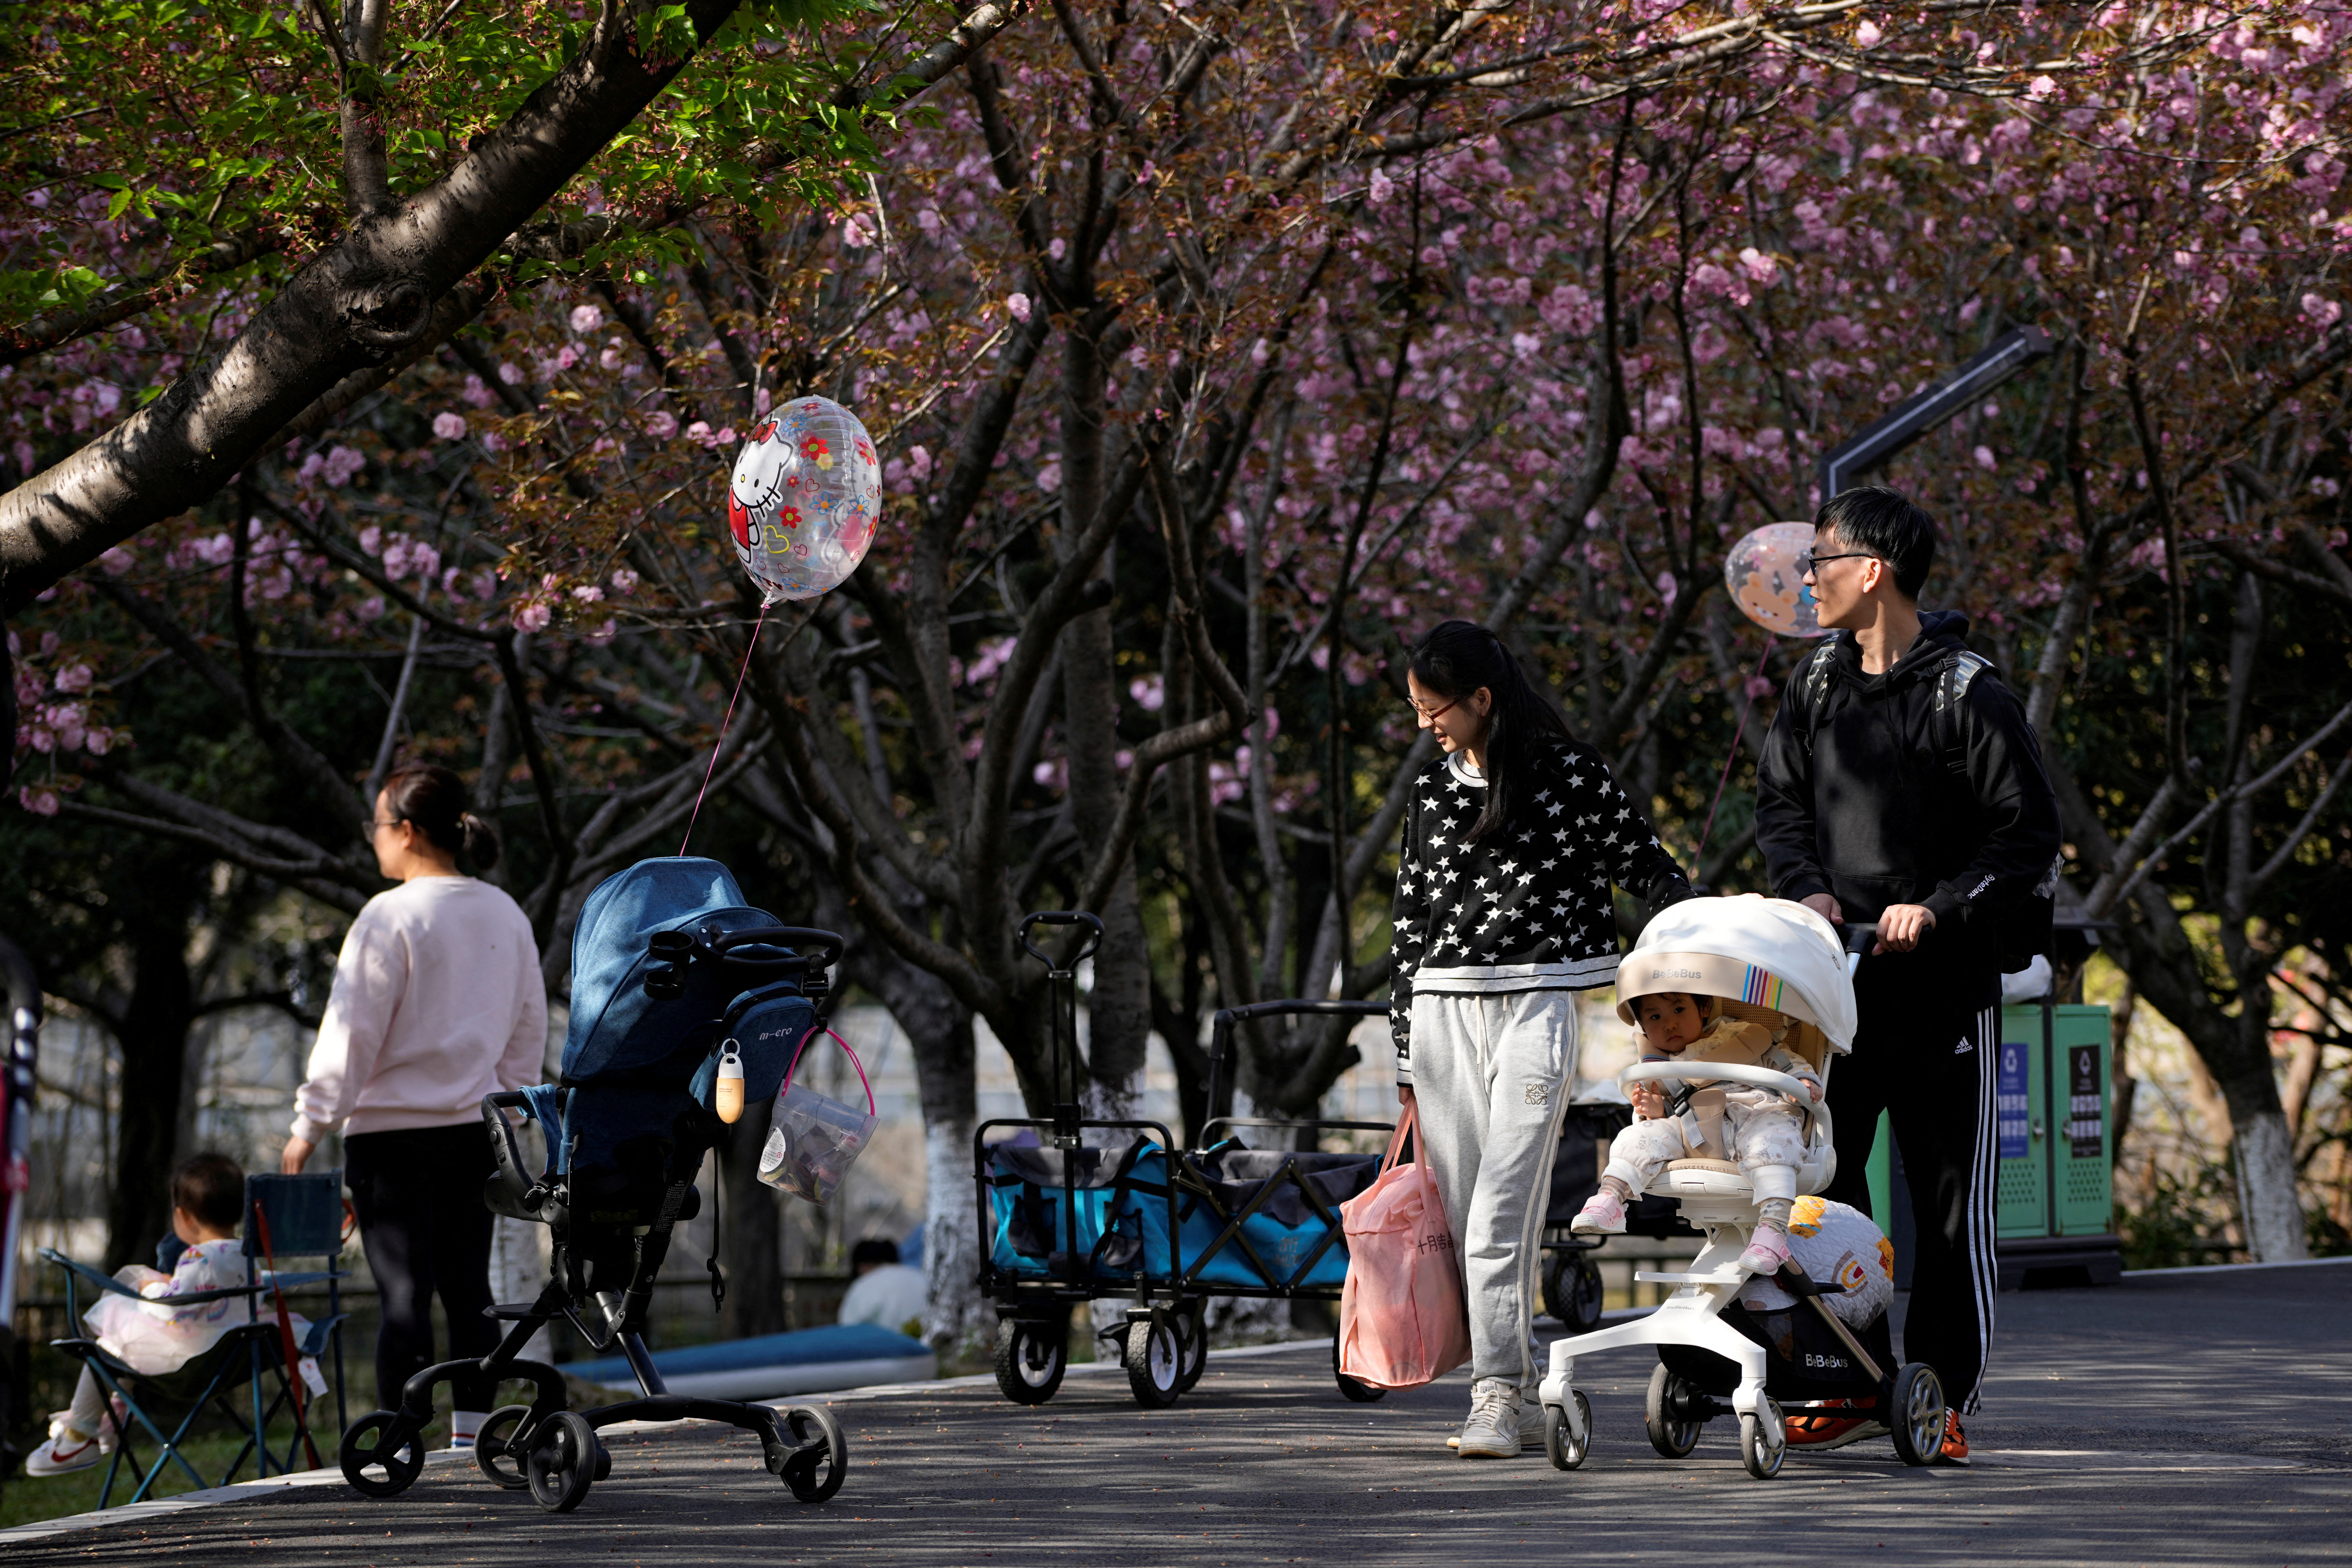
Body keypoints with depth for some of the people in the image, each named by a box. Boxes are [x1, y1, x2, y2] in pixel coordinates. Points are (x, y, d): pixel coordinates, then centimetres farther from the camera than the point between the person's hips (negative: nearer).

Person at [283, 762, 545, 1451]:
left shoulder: (391, 916, -12)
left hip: (392, 1131, -6)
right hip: (477, 1132, 6)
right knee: (468, 1290, 10)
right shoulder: (507, 917, 8)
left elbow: (352, 1033, -10)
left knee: (404, 1294, -6)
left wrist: (311, 1125, -3)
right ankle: (472, 1436, 13)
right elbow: (529, 1034, 14)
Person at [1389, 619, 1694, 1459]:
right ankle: (1519, 1392, 10)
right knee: (1463, 1213, 3)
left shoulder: (1569, 773, -1)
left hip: (1538, 1003, -5)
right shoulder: (1431, 791, 14)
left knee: (1501, 1207, -15)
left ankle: (1496, 1395, -17)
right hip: (1444, 1010, 5)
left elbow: (1649, 869, 4)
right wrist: (1406, 1059, 16)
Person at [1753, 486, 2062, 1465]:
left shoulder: (1969, 698, -8)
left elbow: (2029, 837, -7)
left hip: (1944, 988, -5)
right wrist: (1809, 889, -2)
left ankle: (1944, 1400, 5)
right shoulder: (1818, 685, 9)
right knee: (1820, 1186, 5)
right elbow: (1780, 800, 16)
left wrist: (1939, 909, -17)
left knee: (1950, 1204, 0)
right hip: (1834, 982, 5)